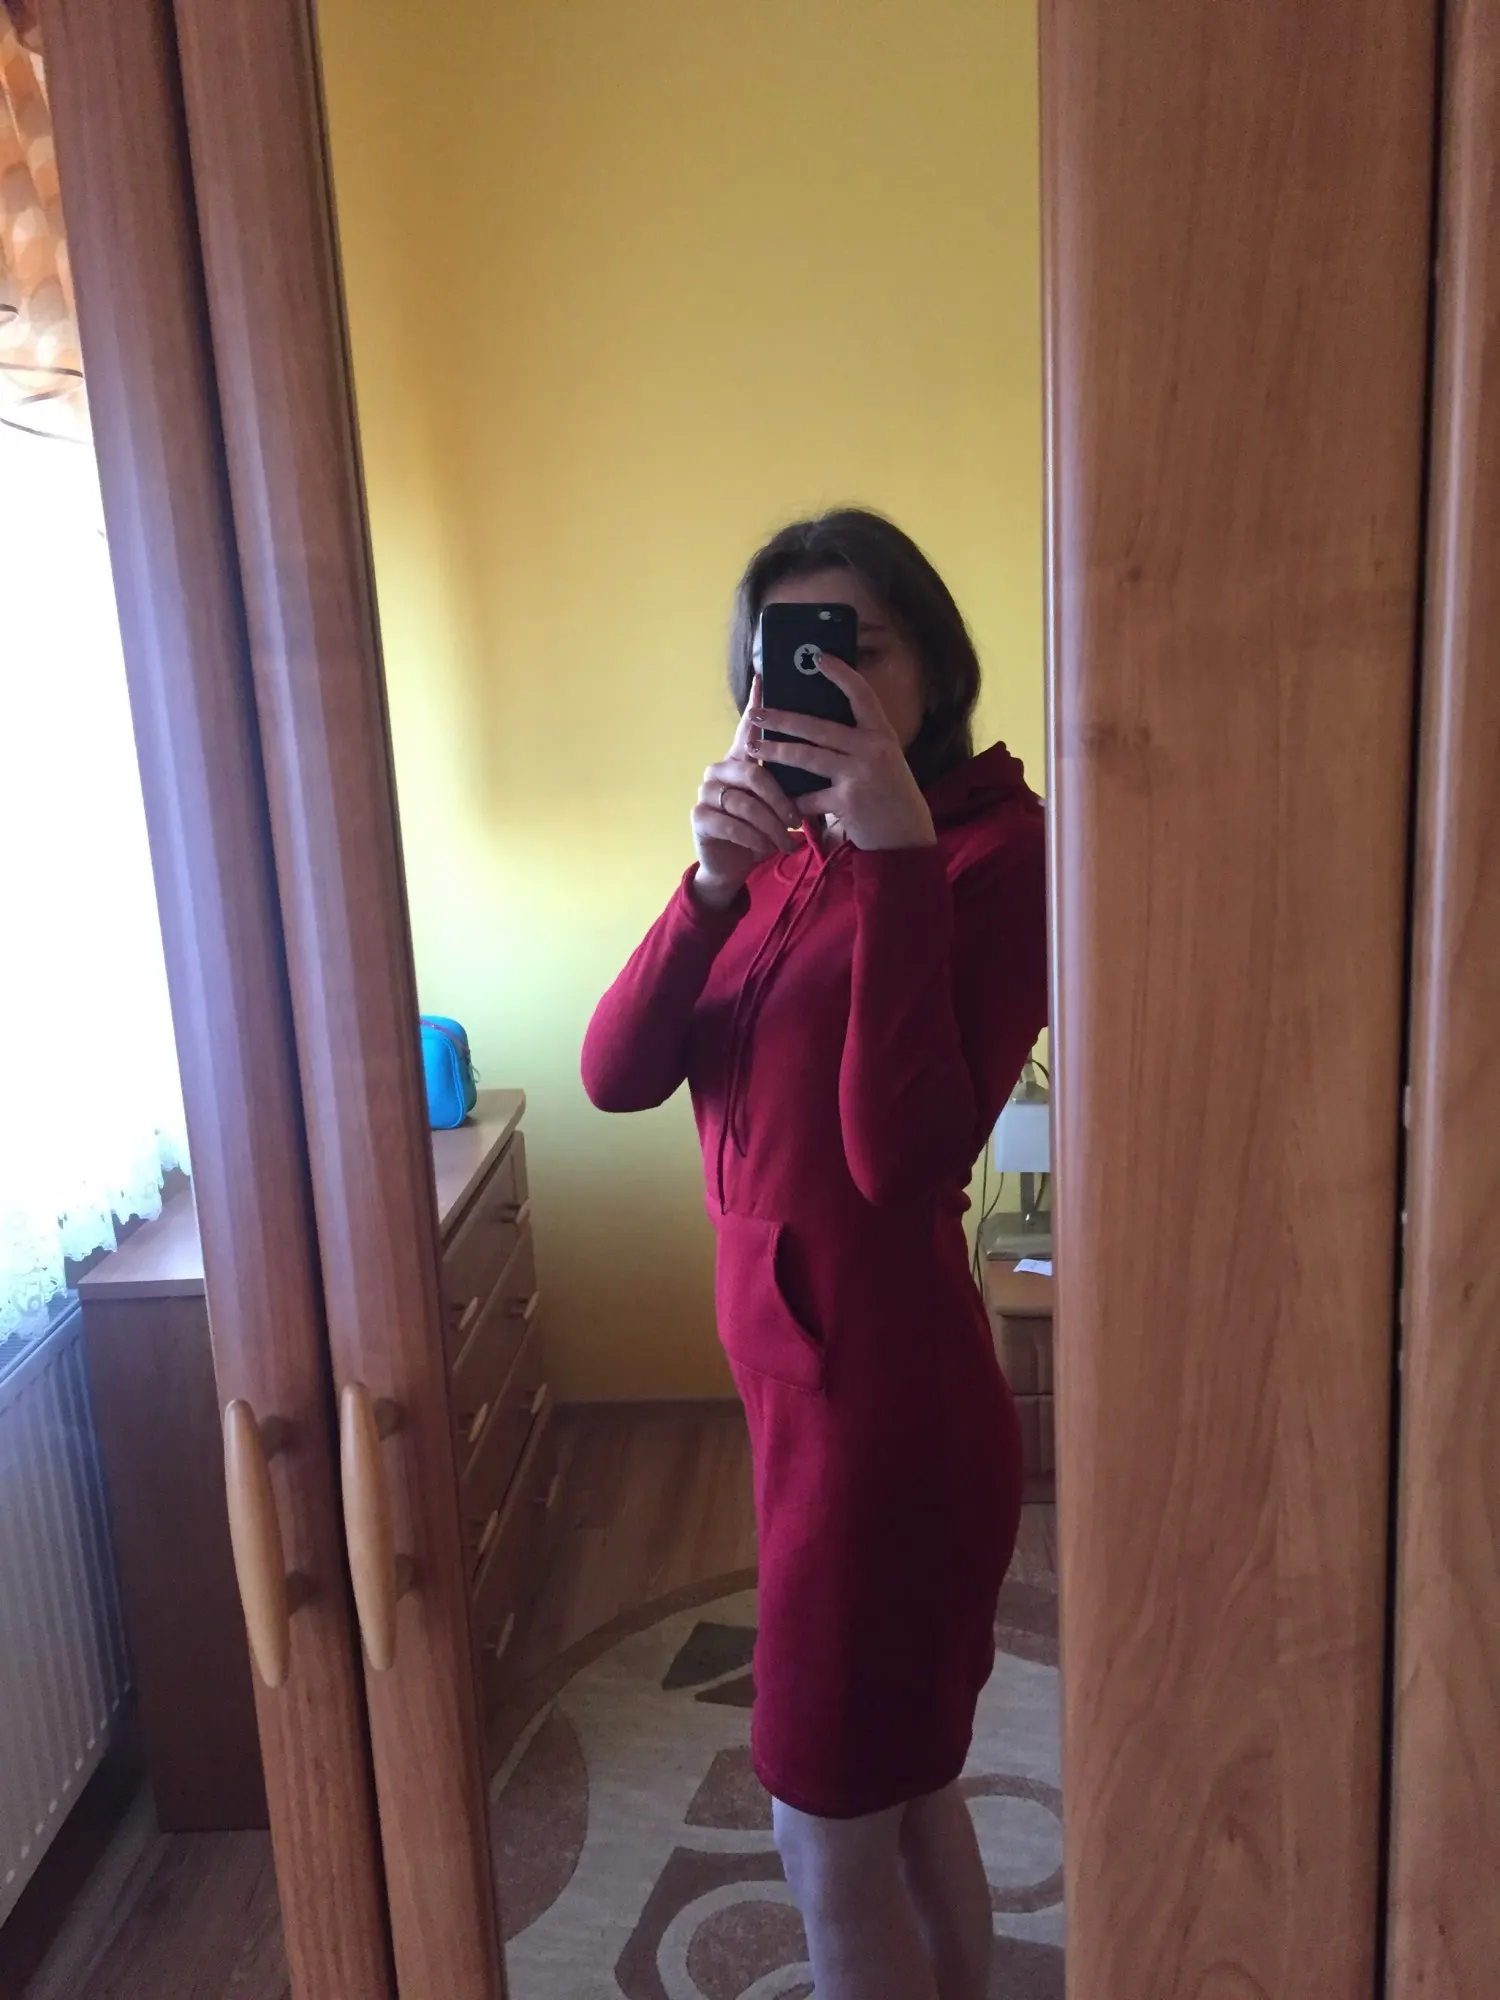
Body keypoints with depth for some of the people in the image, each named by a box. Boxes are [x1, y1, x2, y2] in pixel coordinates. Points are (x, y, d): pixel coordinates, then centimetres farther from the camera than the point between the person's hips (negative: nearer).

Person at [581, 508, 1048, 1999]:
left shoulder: (998, 850, -14)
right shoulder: (784, 851, 8)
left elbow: (902, 1155, -26)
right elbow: (616, 1077, -4)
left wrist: (900, 857, -28)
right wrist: (710, 884, -19)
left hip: (887, 1384, -7)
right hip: (794, 1361, 7)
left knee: (832, 1837, 10)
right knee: (908, 1789, 25)